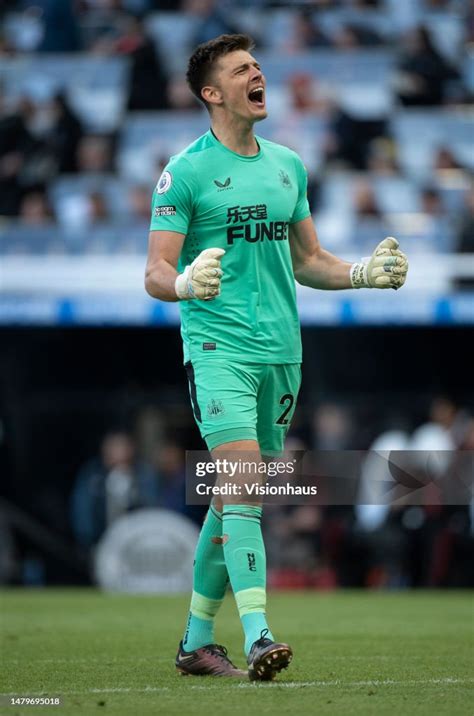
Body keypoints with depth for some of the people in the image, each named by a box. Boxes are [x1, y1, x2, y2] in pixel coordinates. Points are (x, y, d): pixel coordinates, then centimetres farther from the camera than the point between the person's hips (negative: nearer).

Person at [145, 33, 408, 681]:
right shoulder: (185, 172, -4)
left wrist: (365, 274, 7)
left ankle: (197, 640, 20)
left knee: (235, 496, 10)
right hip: (218, 348, -6)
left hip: (281, 352, 6)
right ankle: (257, 637, -25)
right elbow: (155, 275, -7)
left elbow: (306, 261, 23)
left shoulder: (288, 165, 15)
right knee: (242, 483, -20)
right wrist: (186, 283, -30)